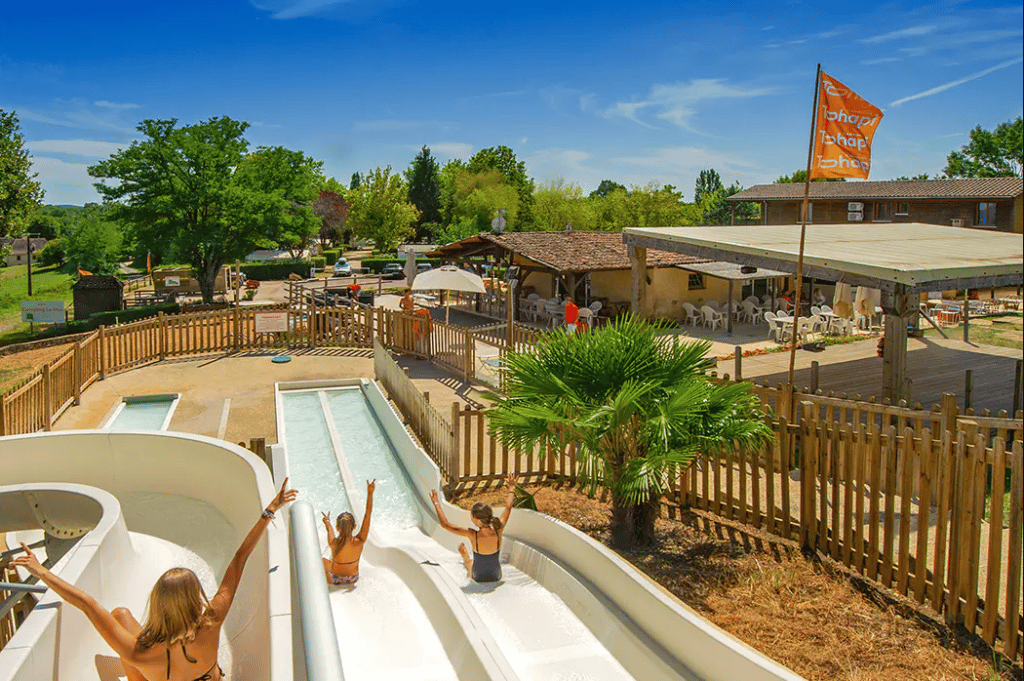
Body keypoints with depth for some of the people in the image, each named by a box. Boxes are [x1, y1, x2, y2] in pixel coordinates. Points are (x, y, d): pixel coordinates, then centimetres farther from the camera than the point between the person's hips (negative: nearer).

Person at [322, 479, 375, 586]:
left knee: (323, 560, 29)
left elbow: (329, 529, -7)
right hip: (353, 579, 2)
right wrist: (370, 493, -33)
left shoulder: (333, 543, -32)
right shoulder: (359, 542, -31)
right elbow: (368, 514, -29)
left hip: (335, 581, -1)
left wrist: (327, 522, 14)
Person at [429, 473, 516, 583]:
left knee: (461, 546, 25)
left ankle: (466, 562, 57)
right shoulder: (498, 531, -24)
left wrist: (436, 503, -17)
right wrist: (511, 488, 5)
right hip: (496, 577, 2)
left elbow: (445, 524, -26)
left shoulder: (473, 535, -32)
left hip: (478, 578, -2)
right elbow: (508, 508, -7)